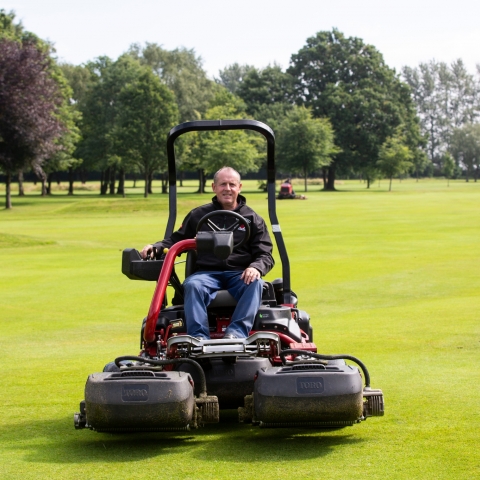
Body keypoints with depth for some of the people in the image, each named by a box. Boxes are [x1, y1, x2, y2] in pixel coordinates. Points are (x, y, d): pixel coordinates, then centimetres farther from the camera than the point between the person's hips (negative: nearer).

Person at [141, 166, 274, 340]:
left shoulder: (252, 219, 14)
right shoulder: (198, 215, 17)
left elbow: (265, 255, 8)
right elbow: (176, 240, 21)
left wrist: (256, 267, -16)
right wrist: (155, 247, -1)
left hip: (240, 275, 0)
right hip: (207, 273, 0)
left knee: (255, 283, -34)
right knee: (192, 285, -33)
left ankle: (236, 333, -47)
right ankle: (199, 337, -47)